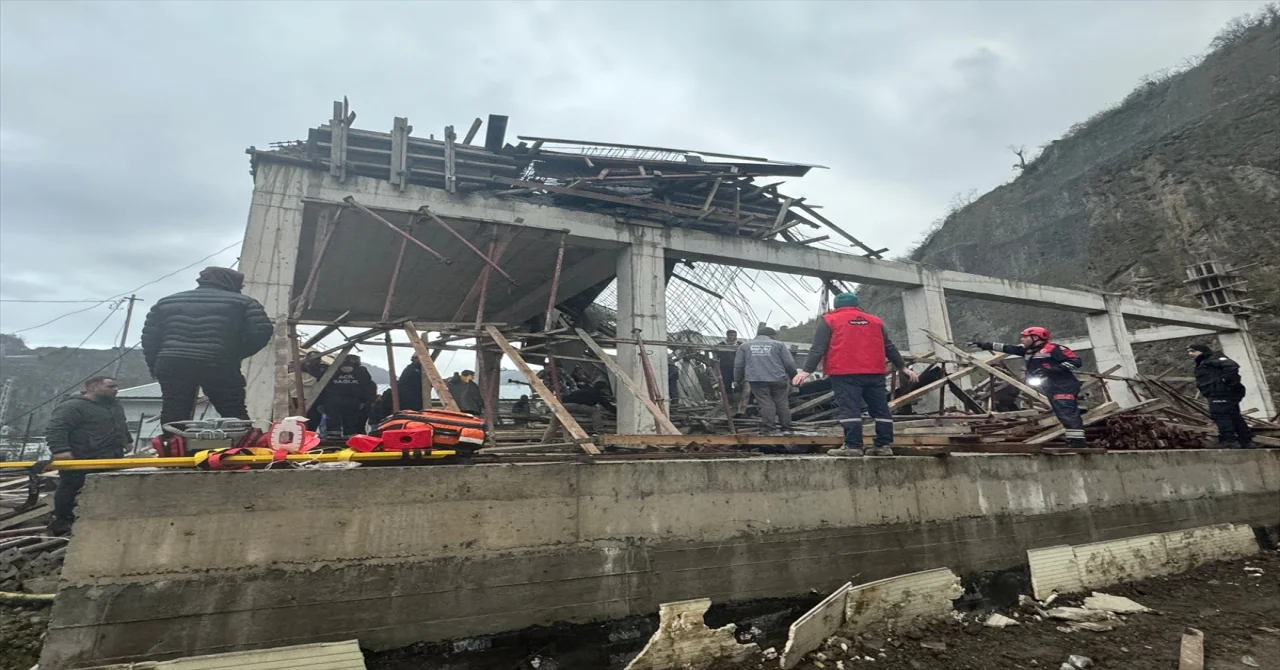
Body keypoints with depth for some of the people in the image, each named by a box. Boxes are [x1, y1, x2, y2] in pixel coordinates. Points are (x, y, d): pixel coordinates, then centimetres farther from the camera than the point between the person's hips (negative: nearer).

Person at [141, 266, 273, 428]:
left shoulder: (166, 302, 23)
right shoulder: (242, 302, 8)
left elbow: (149, 337, 20)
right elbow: (260, 332, -2)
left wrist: (154, 366, 25)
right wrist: (236, 354, 11)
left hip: (172, 365, 4)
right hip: (219, 366, -4)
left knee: (173, 418, 12)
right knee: (235, 417, 2)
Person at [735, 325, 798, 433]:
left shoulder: (744, 345, 13)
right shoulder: (778, 344, 10)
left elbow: (738, 365, 12)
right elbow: (790, 364, 7)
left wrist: (737, 379, 21)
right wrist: (793, 377, 21)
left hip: (757, 380, 0)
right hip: (777, 379, 0)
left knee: (765, 403, 1)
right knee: (782, 402, 10)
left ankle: (768, 428, -5)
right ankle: (786, 428, 14)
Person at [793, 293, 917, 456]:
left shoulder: (829, 320, 6)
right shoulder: (875, 321, 20)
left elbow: (818, 348, -3)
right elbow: (889, 348, 23)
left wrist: (807, 370, -6)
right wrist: (903, 367, 31)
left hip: (845, 373, -4)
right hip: (874, 373, 4)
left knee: (849, 409, -6)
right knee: (880, 409, 10)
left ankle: (853, 446, -11)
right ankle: (883, 445, 11)